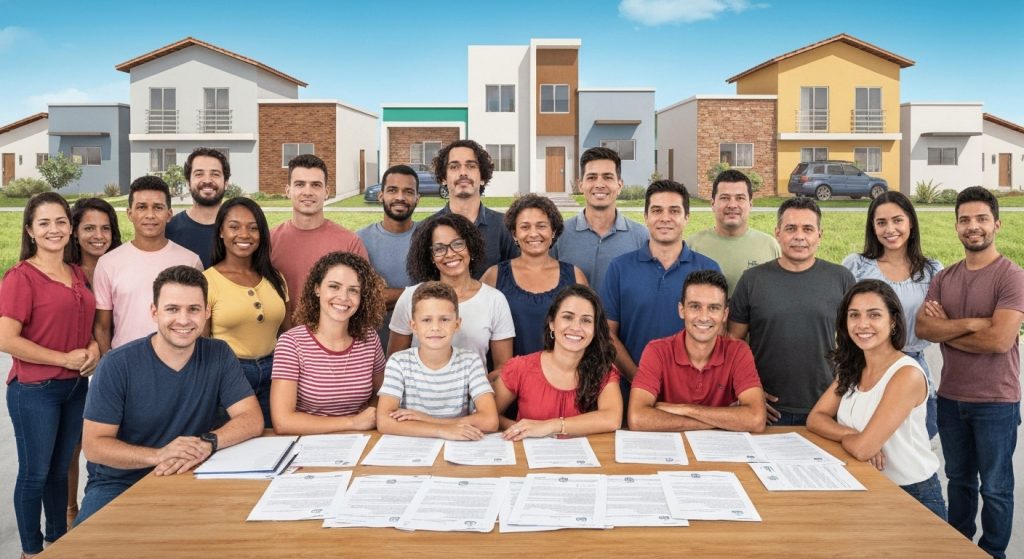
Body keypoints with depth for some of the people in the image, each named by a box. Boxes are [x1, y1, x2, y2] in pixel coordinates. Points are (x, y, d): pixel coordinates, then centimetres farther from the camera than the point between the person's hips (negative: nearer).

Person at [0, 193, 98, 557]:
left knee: (60, 469, 18)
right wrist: (64, 359, -17)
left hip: (76, 387, 6)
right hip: (34, 391, -6)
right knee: (35, 472, 6)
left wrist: (93, 347, 0)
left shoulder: (78, 274, 8)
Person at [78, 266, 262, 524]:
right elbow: (94, 445, -11)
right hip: (119, 484, -2)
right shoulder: (117, 365, -10)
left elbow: (252, 419, -9)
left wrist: (206, 443, -29)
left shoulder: (219, 356, -3)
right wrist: (157, 455, -28)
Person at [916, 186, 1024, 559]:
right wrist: (969, 323, -20)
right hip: (950, 397, 5)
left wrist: (945, 329, -11)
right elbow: (922, 327, -7)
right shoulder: (943, 278, 5)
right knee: (958, 479, 19)